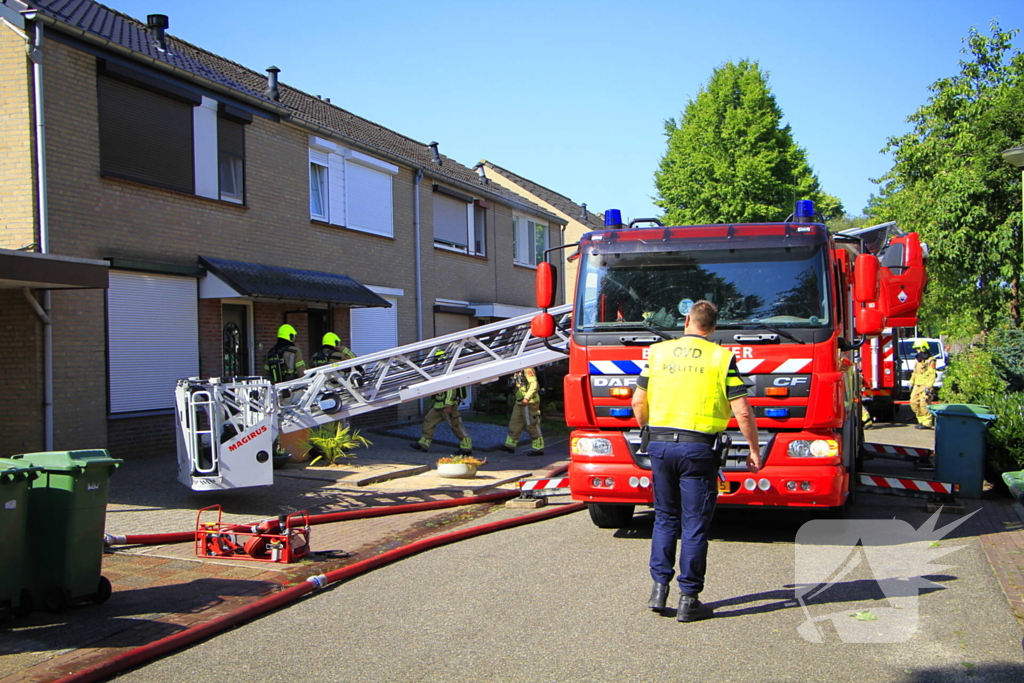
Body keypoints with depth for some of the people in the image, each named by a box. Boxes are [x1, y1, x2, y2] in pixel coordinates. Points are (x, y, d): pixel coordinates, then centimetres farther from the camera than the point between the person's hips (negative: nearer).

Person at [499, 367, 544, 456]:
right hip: (520, 402, 11)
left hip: (529, 403, -10)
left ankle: (538, 448, 2)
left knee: (532, 425, -4)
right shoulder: (519, 371, 15)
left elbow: (534, 384, -25)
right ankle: (510, 445, 19)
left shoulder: (527, 369, -16)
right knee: (514, 423, 13)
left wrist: (527, 398, -31)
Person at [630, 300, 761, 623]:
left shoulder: (659, 352, 7)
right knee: (695, 524, 3)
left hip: (659, 444, 3)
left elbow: (639, 402, 8)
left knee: (665, 518, 17)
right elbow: (742, 412, -5)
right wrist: (754, 450, 6)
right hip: (698, 447, -3)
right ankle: (689, 600, 7)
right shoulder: (721, 358, -1)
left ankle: (659, 587, 13)